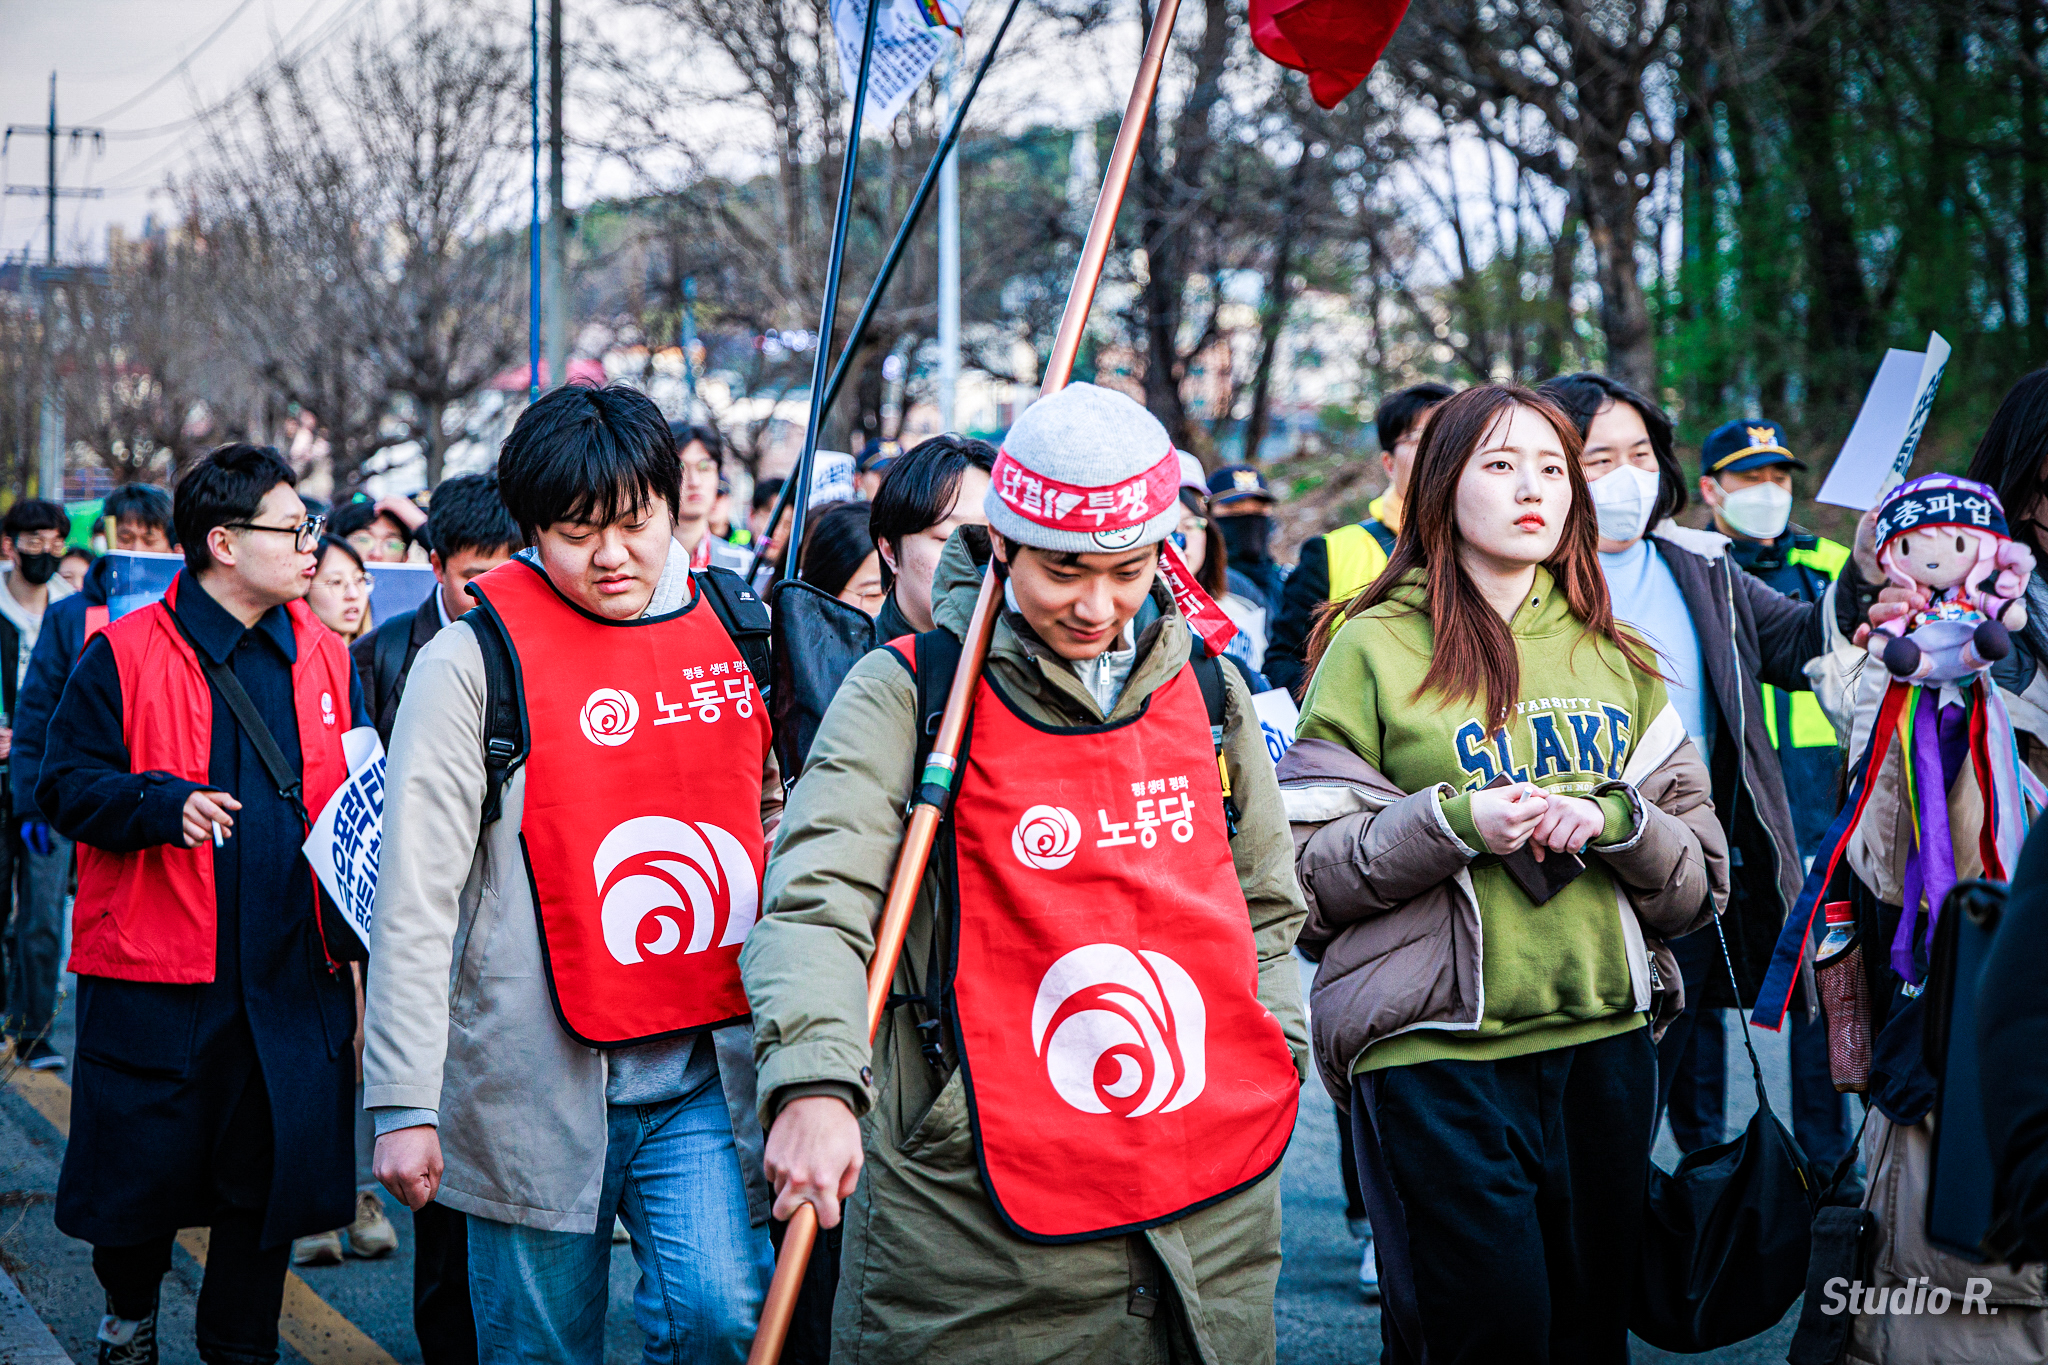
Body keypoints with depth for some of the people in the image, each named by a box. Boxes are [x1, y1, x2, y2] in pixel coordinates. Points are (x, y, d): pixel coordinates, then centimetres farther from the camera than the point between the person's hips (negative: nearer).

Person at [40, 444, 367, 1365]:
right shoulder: (125, 655, -4)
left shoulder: (327, 660, 9)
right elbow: (63, 785, -5)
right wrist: (164, 805, -21)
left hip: (292, 978, 4)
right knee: (141, 1168, 6)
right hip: (155, 974, -3)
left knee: (268, 1178, 9)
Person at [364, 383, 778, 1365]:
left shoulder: (737, 630, 7)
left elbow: (779, 822, 18)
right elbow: (414, 898, -7)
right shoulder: (475, 658, -5)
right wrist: (404, 1103, -11)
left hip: (705, 1073, 3)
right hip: (539, 1079, -2)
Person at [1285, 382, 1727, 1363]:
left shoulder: (1616, 657, 14)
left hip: (1604, 1037, 5)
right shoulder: (1374, 647, 1)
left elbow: (1703, 880, 11)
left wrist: (1611, 823, -9)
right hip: (1433, 1051, -4)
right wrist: (1454, 822, -17)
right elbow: (1302, 868, -4)